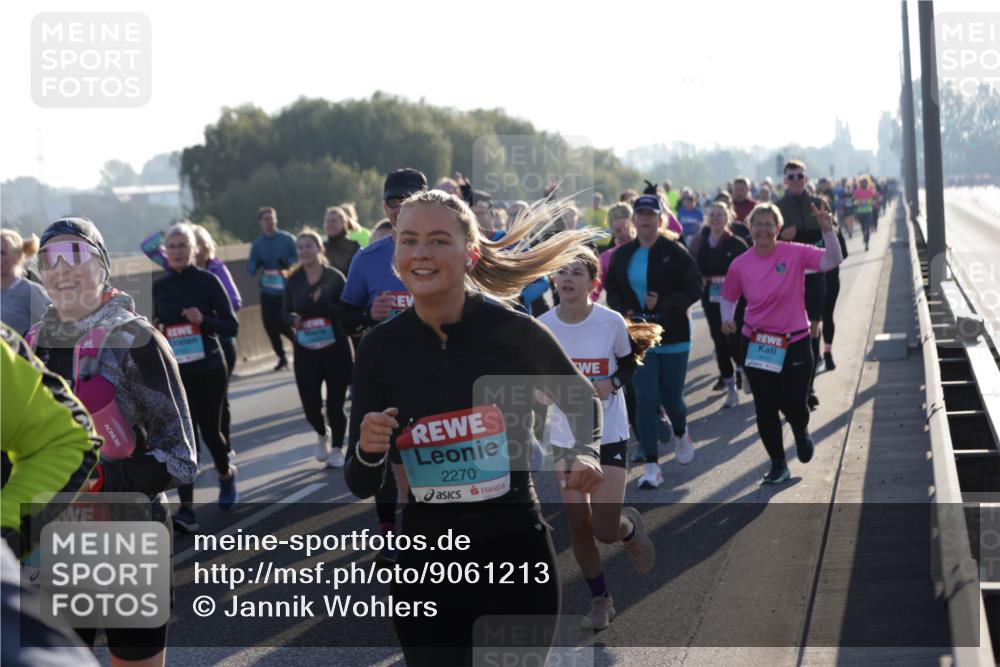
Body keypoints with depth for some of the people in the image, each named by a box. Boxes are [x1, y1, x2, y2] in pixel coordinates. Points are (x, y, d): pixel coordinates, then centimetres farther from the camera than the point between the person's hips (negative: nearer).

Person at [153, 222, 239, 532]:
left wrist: (203, 320, -22)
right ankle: (186, 509, -9)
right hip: (175, 372, 2)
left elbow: (232, 326, -6)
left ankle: (226, 474, 42)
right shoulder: (160, 286, 4)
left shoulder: (207, 281, -6)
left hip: (209, 369, -2)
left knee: (209, 430, 8)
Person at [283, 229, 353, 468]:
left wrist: (324, 303, -23)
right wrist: (293, 319, -11)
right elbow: (286, 311, 11)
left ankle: (337, 448, 22)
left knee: (335, 403, -1)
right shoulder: (293, 281, 4)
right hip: (305, 351, 2)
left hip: (335, 349, -2)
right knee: (310, 404, -3)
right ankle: (322, 434, 32)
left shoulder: (335, 277, -5)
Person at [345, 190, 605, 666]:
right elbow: (363, 486, -1)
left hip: (516, 555, -2)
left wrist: (585, 452, -12)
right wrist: (368, 451, -22)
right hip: (425, 565, 2)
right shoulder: (379, 348, -6)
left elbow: (582, 402, 8)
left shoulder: (516, 332, -13)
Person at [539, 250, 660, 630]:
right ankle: (600, 601, 26)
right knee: (578, 526, 6)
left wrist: (612, 385, -14)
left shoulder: (611, 322, -13)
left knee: (606, 529, -10)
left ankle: (630, 527, 28)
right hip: (565, 436, 2)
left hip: (609, 434, -2)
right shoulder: (542, 326, -8)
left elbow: (629, 360, 5)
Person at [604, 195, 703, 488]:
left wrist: (664, 304, -22)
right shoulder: (622, 255, 5)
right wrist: (622, 312, -6)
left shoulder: (675, 252, -7)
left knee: (671, 397, 6)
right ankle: (651, 466, -4)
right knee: (645, 398, -8)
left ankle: (680, 432, 43)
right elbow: (612, 290, 15)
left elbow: (695, 287, -9)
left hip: (673, 336, -2)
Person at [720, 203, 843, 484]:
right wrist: (727, 318, -6)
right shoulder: (740, 265, -3)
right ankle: (778, 465, 21)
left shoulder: (795, 254, -9)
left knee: (793, 405, -2)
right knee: (765, 409, 2)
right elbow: (729, 296, 12)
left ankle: (801, 432, 36)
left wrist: (827, 230, -32)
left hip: (795, 343, -2)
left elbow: (832, 260, -19)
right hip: (756, 343, 2)